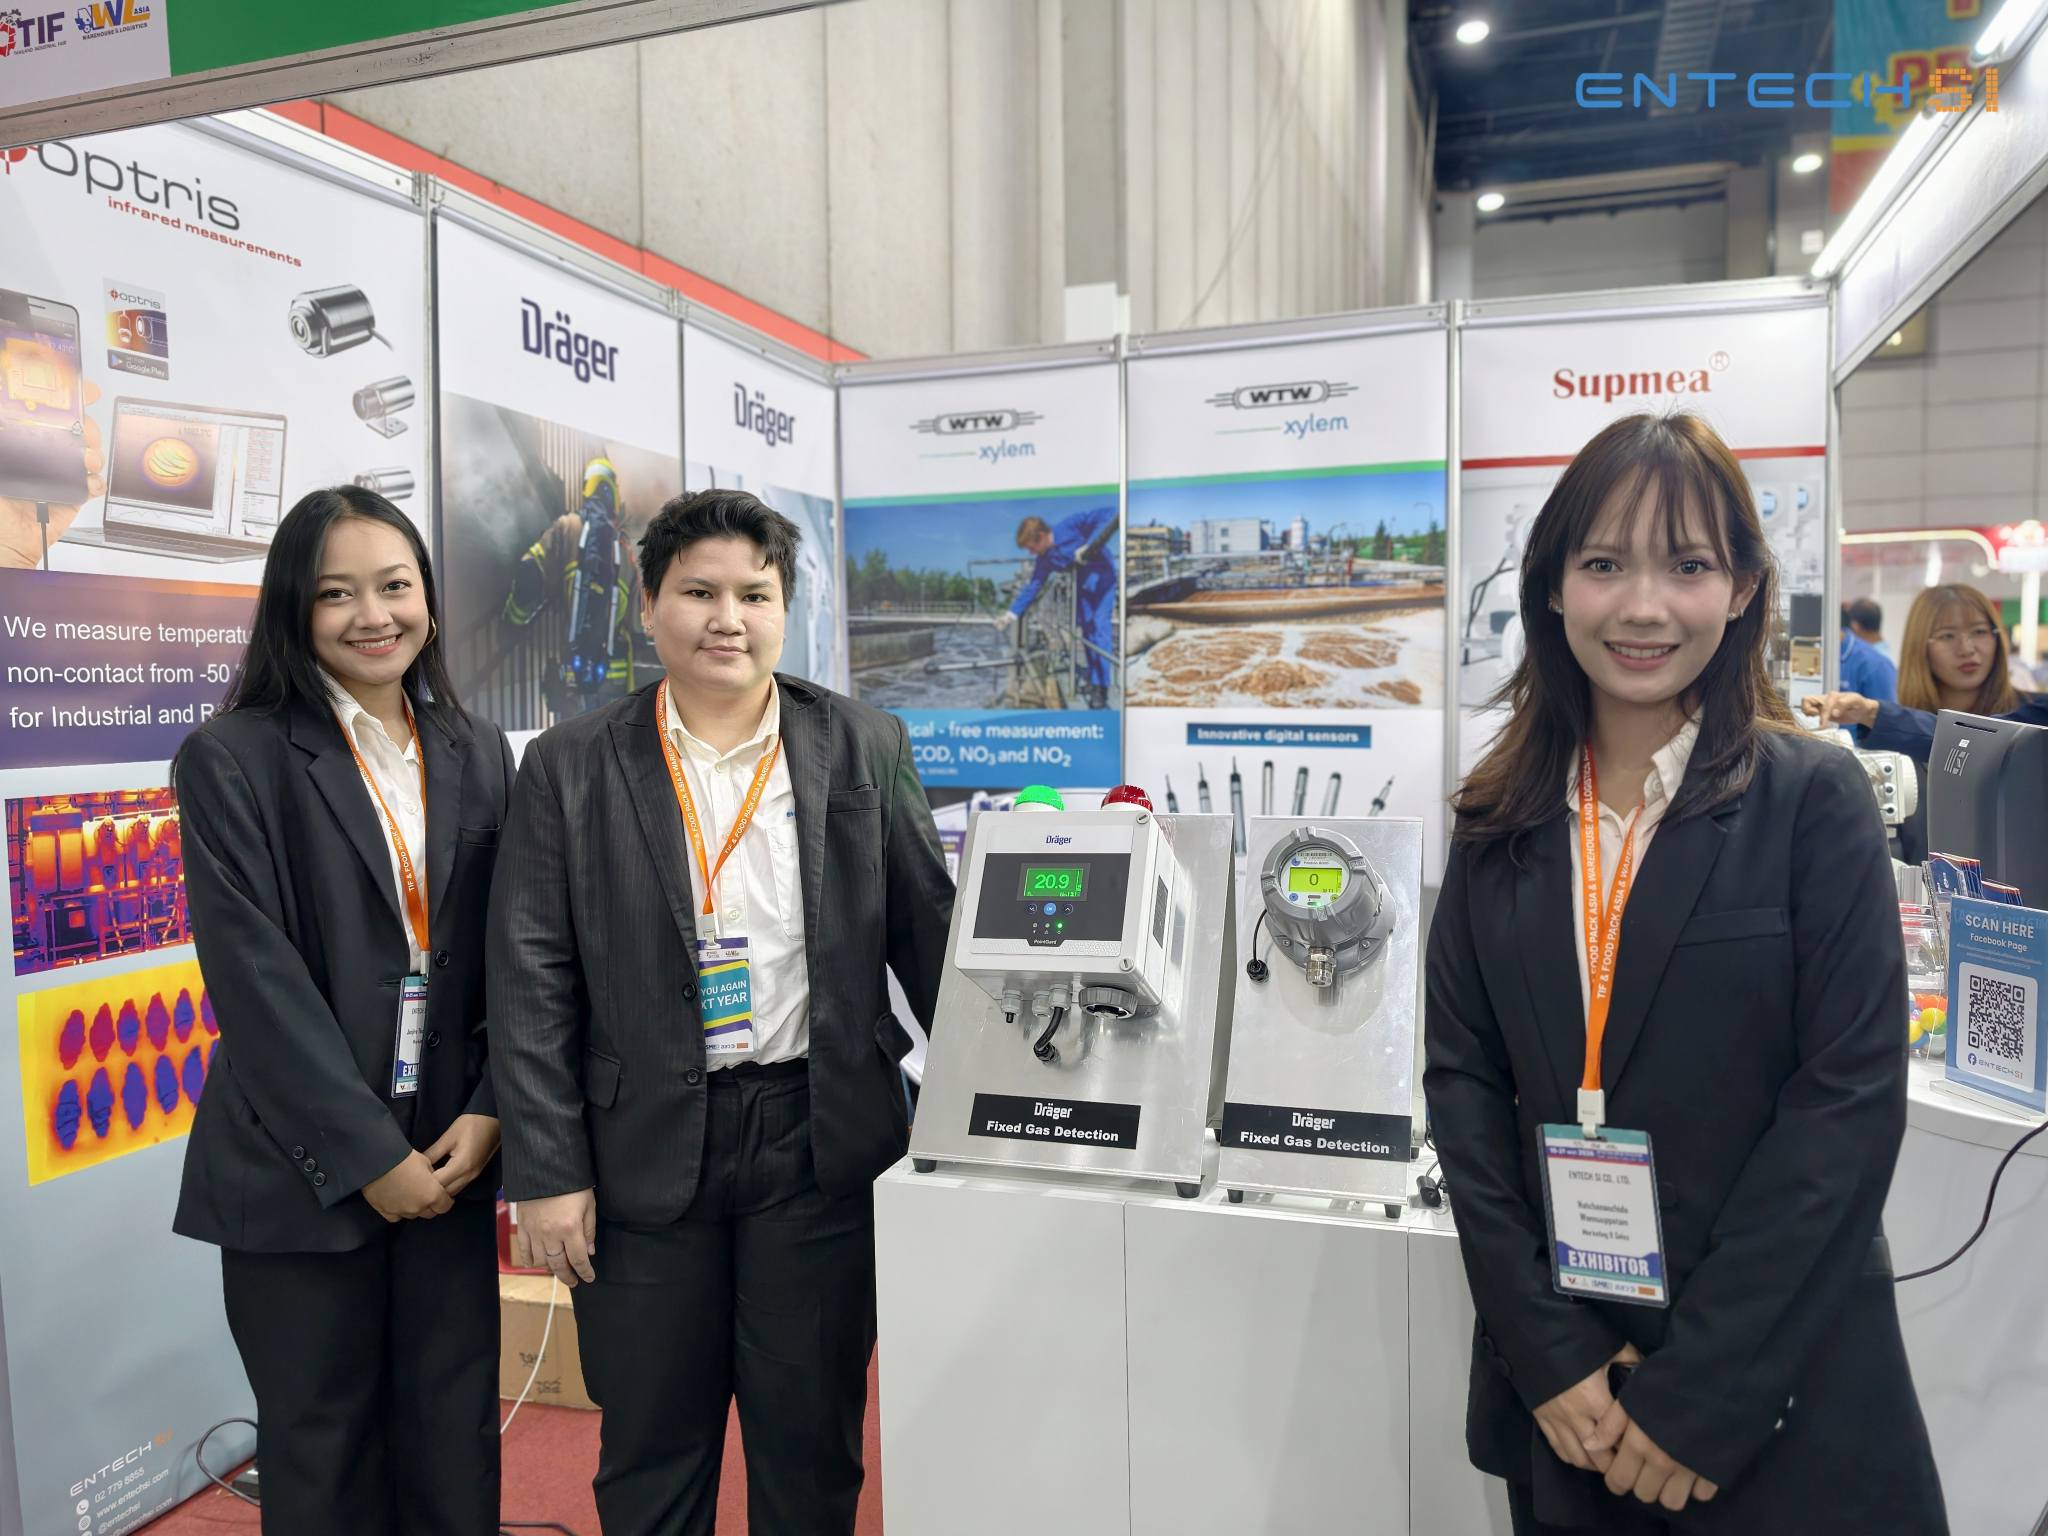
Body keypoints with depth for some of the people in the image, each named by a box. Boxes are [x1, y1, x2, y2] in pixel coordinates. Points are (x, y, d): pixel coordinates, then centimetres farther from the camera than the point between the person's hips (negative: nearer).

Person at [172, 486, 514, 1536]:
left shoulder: (477, 755, 6)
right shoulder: (231, 758, -7)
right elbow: (254, 976, -13)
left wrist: (491, 1113, -6)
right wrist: (365, 1155, -13)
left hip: (451, 1155, 3)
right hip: (303, 1173, -3)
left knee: (456, 1447, 12)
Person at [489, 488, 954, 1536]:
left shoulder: (866, 748, 1)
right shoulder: (570, 769, 0)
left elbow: (929, 932, 5)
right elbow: (532, 982, -1)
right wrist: (547, 1171, -5)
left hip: (818, 1141, 1)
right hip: (643, 1148, 0)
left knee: (812, 1447, 14)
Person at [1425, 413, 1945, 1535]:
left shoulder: (1814, 801, -9)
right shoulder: (1502, 820, 0)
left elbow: (1850, 1100, -13)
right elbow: (1461, 1076, -2)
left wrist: (1700, 1395, -15)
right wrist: (1550, 1355, -10)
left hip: (1777, 1400, -2)